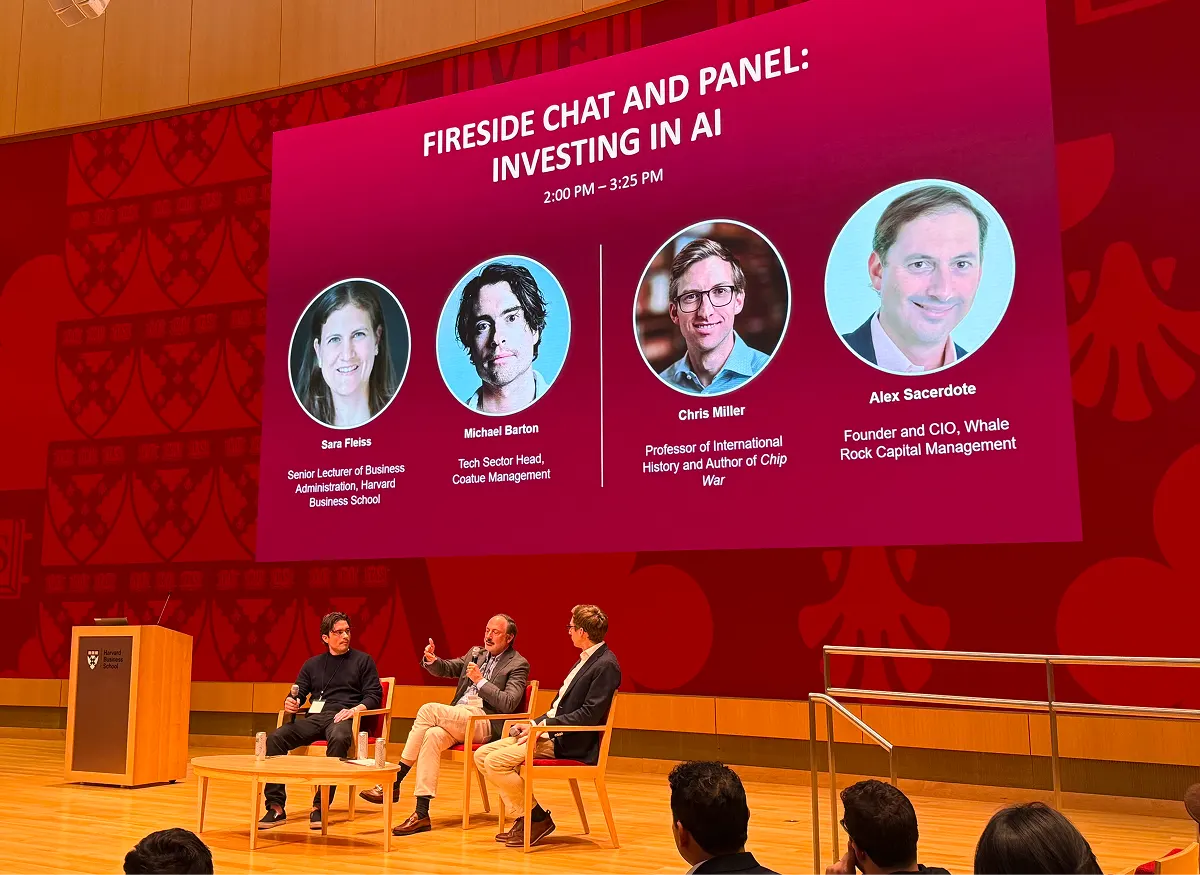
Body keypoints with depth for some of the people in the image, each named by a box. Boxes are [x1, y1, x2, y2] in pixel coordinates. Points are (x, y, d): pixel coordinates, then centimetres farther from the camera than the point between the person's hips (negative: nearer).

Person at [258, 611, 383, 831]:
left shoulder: (363, 661, 13)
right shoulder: (312, 664, 24)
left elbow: (374, 695, 5)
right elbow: (298, 693, 21)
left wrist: (355, 709, -14)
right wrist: (290, 703, -4)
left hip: (343, 717, -4)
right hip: (315, 717, 4)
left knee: (339, 739, -40)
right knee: (275, 738, -22)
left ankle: (320, 807, -35)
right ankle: (276, 808, -23)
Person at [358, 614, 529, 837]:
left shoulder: (518, 665, 1)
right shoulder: (476, 653, 23)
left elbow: (508, 704, -10)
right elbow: (446, 669, 23)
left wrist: (480, 681, -15)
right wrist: (431, 660, 0)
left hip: (485, 723, -6)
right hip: (458, 718, 6)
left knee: (428, 709, -26)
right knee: (433, 736, -29)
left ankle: (394, 783, -22)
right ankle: (421, 814, -31)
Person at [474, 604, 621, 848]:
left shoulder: (606, 665, -15)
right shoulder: (586, 659, 16)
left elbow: (589, 715, -21)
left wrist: (544, 725, -18)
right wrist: (534, 724, 3)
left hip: (571, 744, -10)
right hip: (552, 734, 10)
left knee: (496, 762, -20)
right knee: (482, 755, 3)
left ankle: (537, 819, -4)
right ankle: (522, 818, 7)